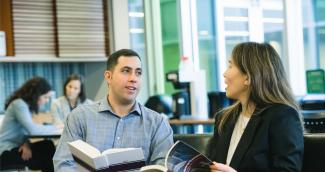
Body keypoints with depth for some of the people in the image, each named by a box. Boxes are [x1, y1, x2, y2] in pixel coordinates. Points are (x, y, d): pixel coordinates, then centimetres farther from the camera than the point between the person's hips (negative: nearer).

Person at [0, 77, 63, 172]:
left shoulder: (27, 105, 10)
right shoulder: (19, 104, -19)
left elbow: (27, 130, 7)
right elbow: (32, 129, -29)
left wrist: (26, 143, -15)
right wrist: (56, 128, -17)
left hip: (15, 147, 8)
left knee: (48, 146, -13)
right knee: (47, 151, -18)